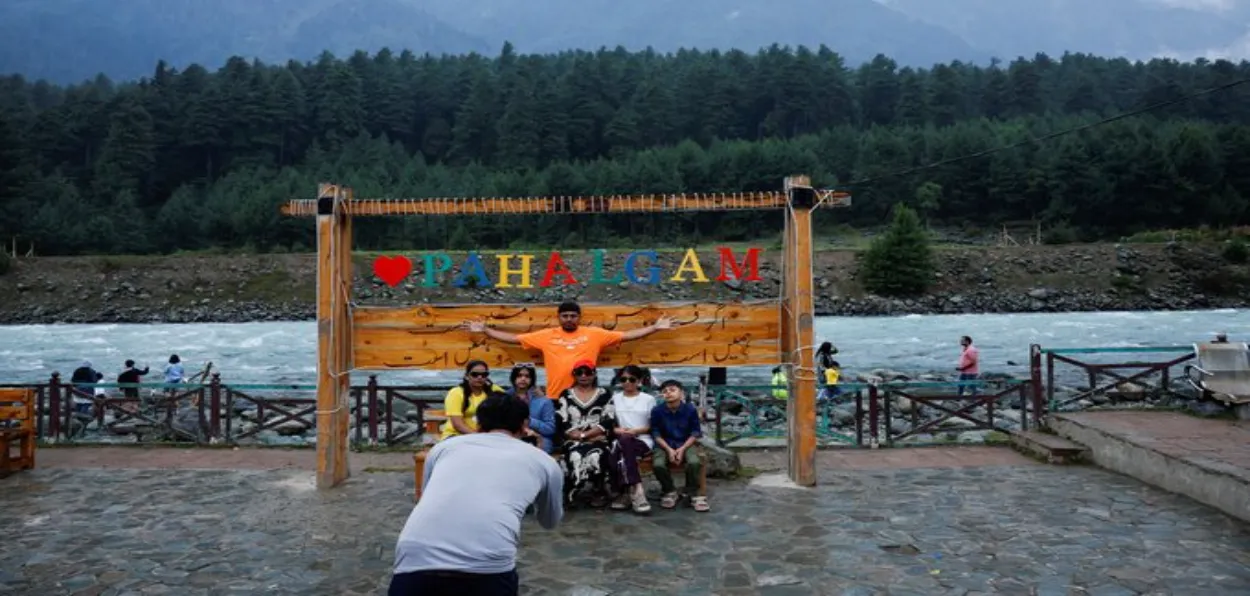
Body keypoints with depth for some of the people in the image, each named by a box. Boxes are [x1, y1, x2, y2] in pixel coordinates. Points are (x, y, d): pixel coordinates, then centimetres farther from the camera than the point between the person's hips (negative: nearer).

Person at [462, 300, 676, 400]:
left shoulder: (594, 334, 3)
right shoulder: (546, 335, 5)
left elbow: (626, 335, 4)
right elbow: (513, 338, 8)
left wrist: (655, 327, -1)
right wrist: (484, 330, 5)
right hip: (555, 398, 1)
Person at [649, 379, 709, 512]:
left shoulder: (690, 409, -8)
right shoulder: (657, 411, -8)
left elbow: (695, 433, -3)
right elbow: (655, 433, -3)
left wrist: (682, 449, -16)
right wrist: (669, 449, -16)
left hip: (685, 444, 0)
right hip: (665, 445, 0)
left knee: (694, 462, -32)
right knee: (658, 464, -30)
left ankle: (694, 494, -6)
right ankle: (670, 492, 0)